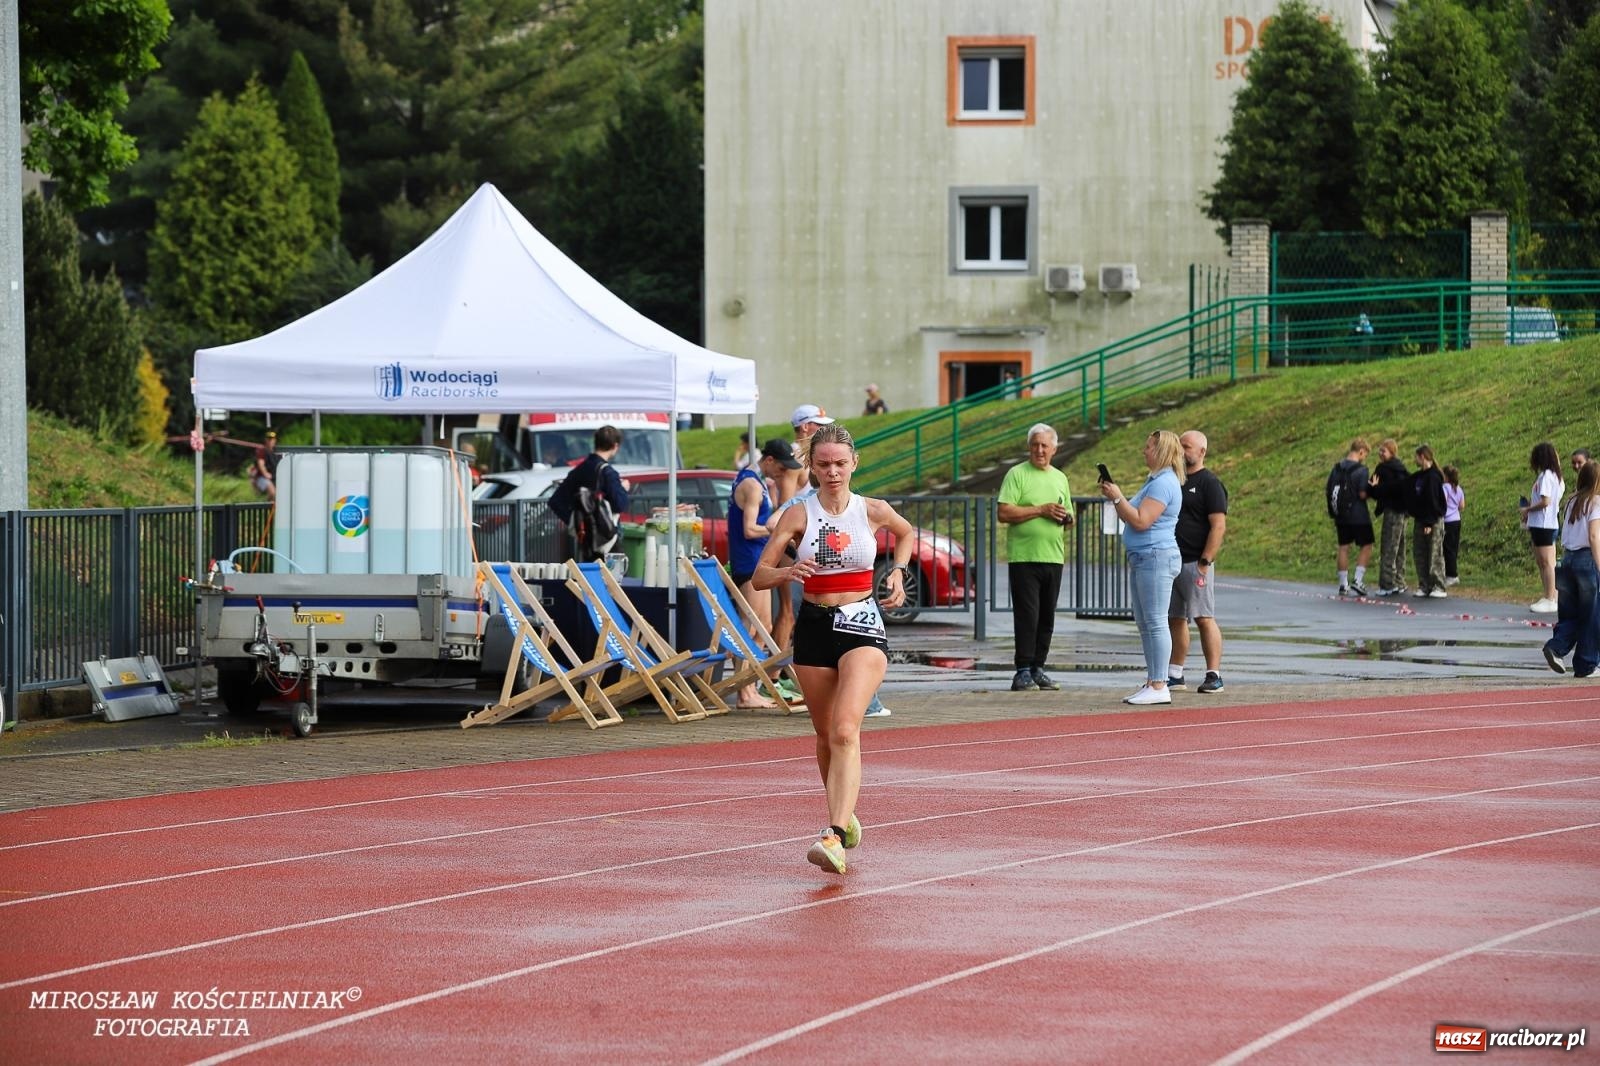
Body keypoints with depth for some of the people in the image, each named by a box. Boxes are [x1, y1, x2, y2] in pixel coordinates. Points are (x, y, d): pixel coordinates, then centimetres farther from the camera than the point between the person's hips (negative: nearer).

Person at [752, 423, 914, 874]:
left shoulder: (873, 511, 0)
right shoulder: (798, 515, -1)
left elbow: (907, 533, 24)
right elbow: (759, 576, -4)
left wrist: (898, 572, 8)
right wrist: (788, 572, -24)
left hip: (862, 625, -2)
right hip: (814, 627, 2)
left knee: (845, 731, -20)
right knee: (825, 735, 14)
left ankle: (835, 837, -31)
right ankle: (843, 814, 39)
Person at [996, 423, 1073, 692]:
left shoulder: (1060, 479, 18)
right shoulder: (1017, 474, -1)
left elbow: (1068, 518, 25)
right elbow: (1003, 513, -11)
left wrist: (1064, 518, 1)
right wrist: (1040, 511, -15)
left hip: (1053, 557, 6)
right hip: (1023, 557, -6)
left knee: (1046, 618, 7)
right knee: (1027, 616, -9)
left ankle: (1037, 668, 13)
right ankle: (1023, 671, -7)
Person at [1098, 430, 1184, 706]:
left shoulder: (1164, 483, -14)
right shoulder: (1154, 481, 20)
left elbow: (1141, 521, -21)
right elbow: (1130, 519, 24)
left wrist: (1118, 497, -12)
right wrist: (1114, 499, 11)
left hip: (1156, 558, -11)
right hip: (1141, 558, 11)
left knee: (1155, 622, -10)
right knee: (1144, 623, 11)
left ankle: (1158, 687, -11)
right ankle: (1152, 683, 14)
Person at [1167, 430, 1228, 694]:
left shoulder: (1209, 484, -6)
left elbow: (1219, 526, -12)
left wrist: (1205, 563, -17)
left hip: (1195, 562, -8)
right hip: (1170, 561, 8)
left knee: (1204, 618, -8)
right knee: (1174, 619, 9)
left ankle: (1214, 675, -7)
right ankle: (1174, 675, 13)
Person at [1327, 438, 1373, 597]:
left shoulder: (1336, 469, 6)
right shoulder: (1361, 470, -13)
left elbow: (1330, 493, 10)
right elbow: (1363, 494, -20)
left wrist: (1333, 515, 17)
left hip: (1341, 516, 6)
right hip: (1359, 516, -5)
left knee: (1343, 548, 11)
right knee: (1366, 546, 7)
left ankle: (1343, 584, 12)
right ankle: (1358, 580, -3)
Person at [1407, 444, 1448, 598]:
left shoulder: (1433, 476, -13)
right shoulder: (1417, 477, 12)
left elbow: (1432, 501, -17)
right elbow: (1411, 497, 21)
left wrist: (1429, 523, -19)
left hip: (1434, 521, -9)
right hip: (1419, 520, 9)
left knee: (1435, 555, -5)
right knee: (1419, 555, 8)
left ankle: (1439, 587, -3)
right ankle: (1424, 586, 13)